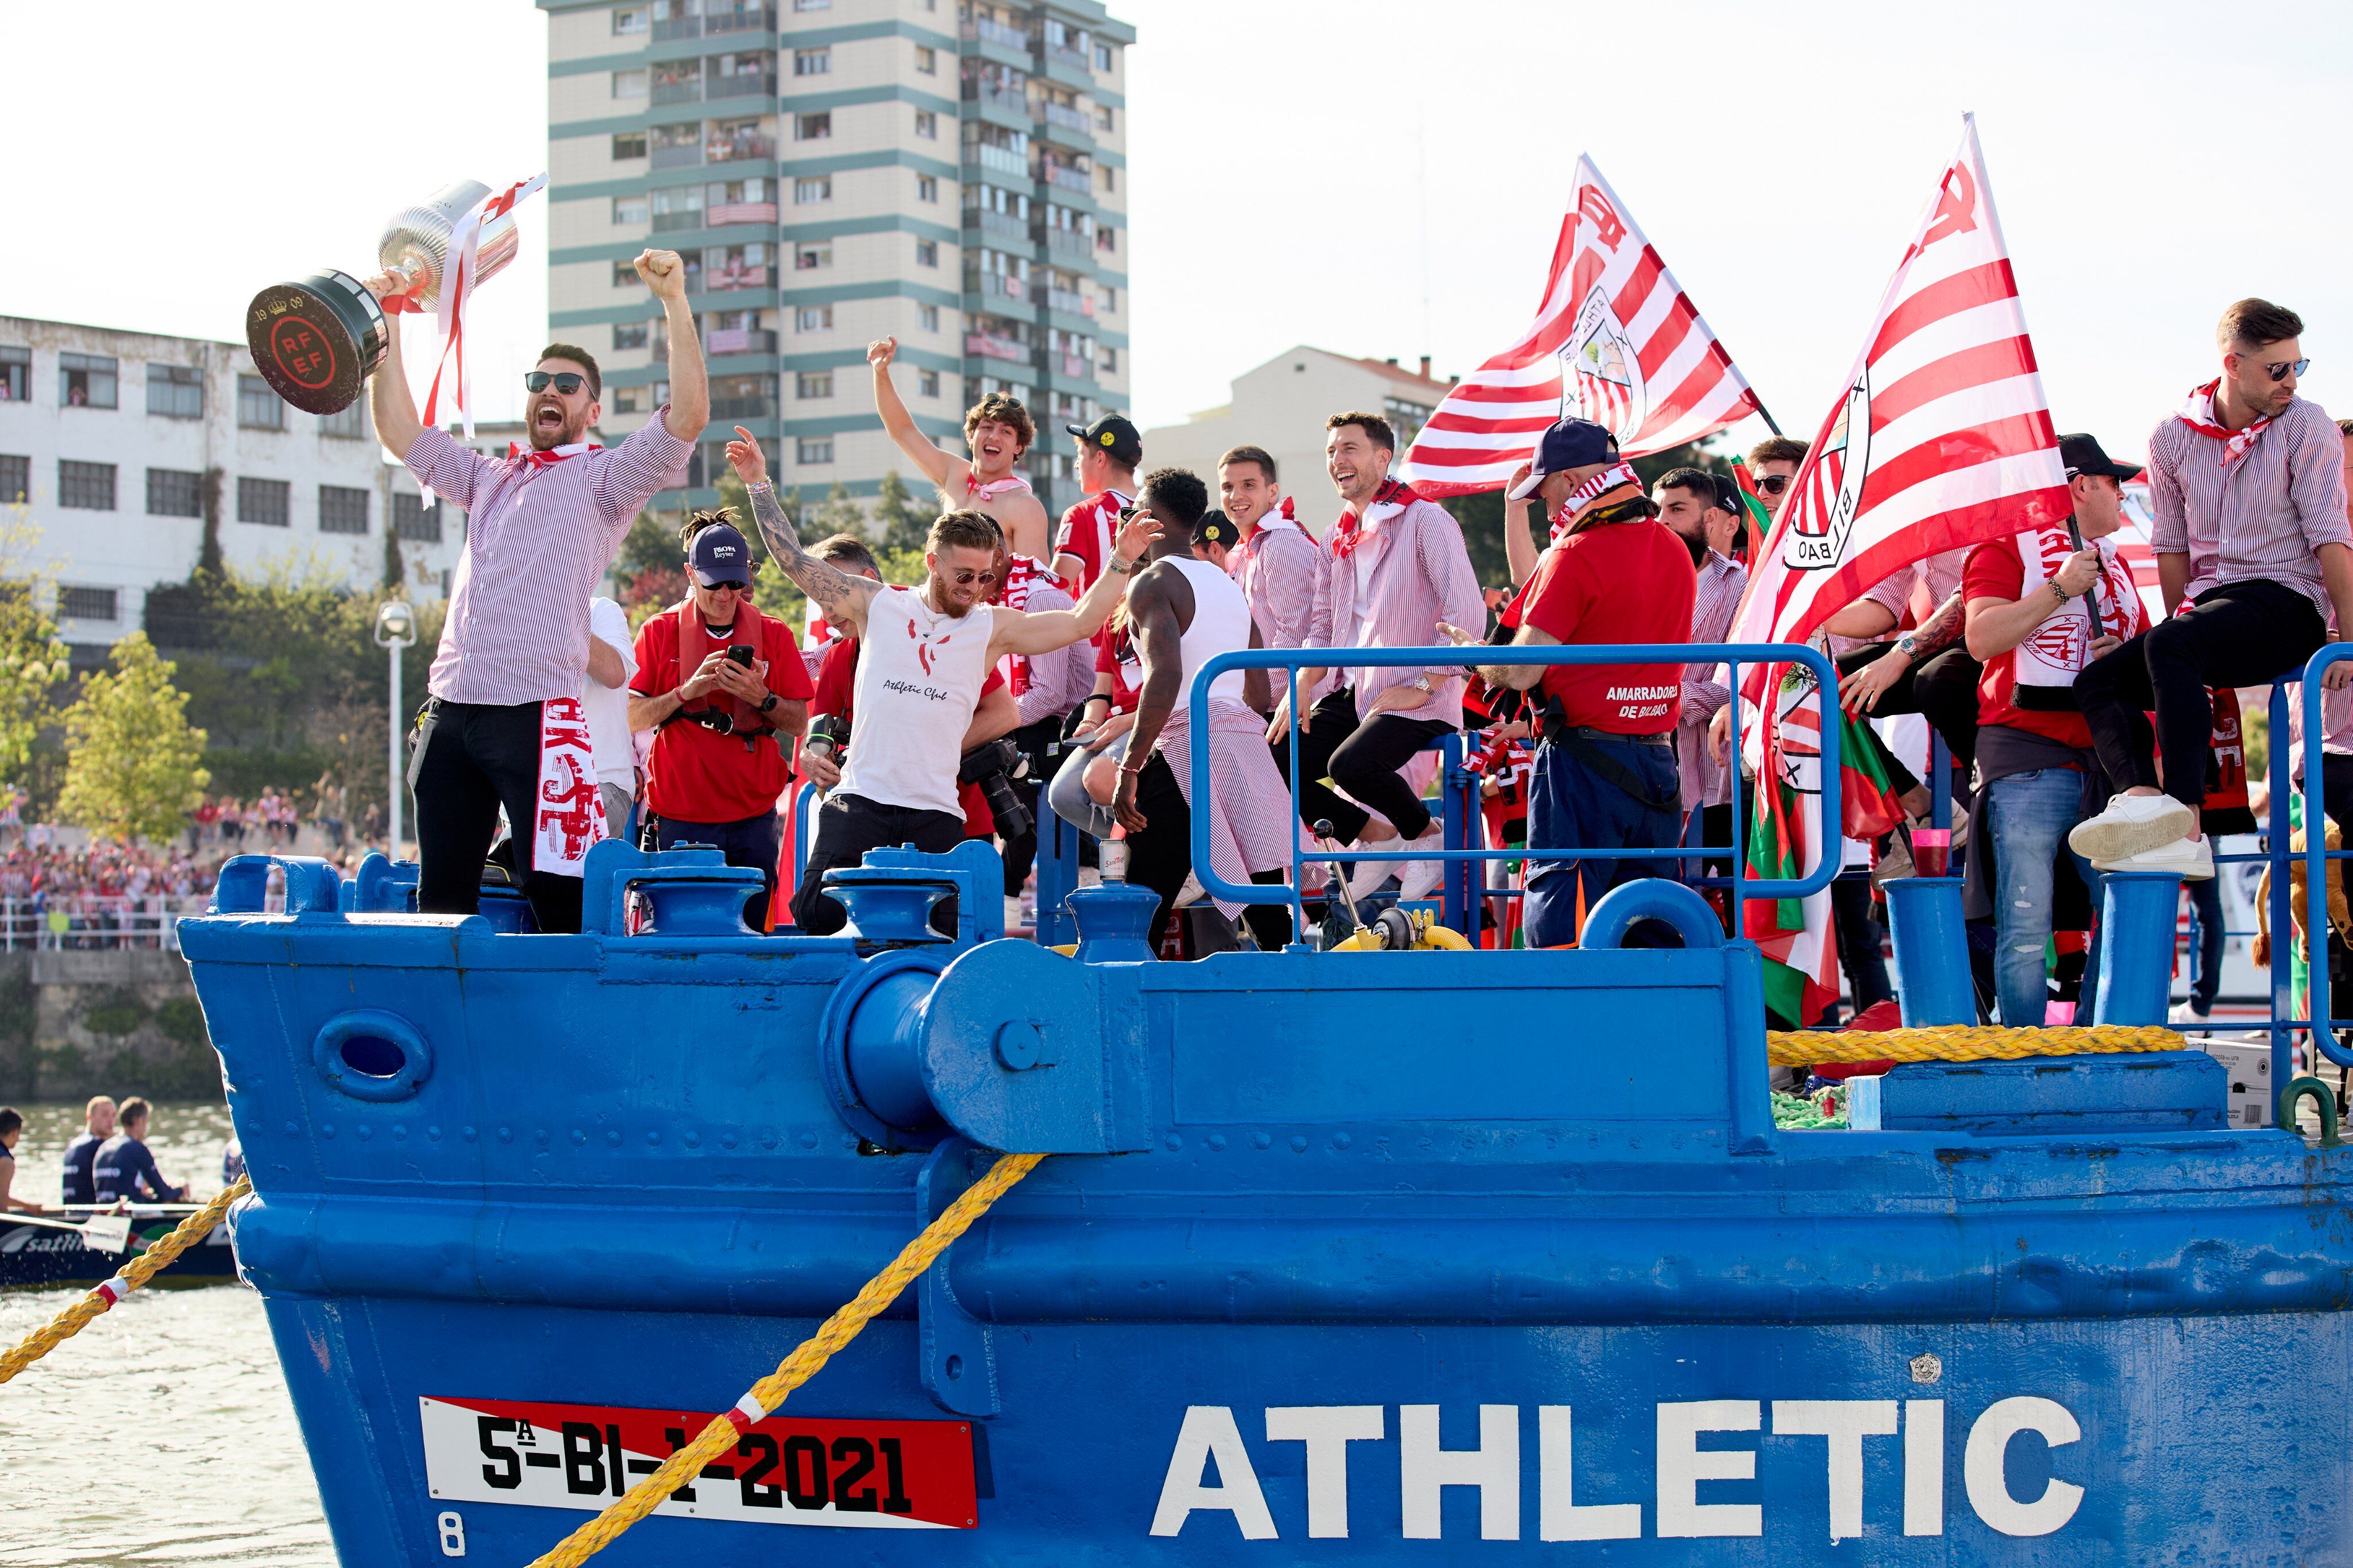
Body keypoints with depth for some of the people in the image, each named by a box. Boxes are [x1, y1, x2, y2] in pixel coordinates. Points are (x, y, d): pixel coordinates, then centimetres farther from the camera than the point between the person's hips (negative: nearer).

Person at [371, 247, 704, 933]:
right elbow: (401, 433, 25)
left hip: (537, 713, -6)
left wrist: (675, 303, -14)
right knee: (441, 896, 6)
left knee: (558, 899, -13)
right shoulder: (489, 479, 24)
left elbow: (689, 415, -7)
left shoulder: (604, 478, 7)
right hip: (452, 711, 6)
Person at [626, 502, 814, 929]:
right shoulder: (660, 632, 3)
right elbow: (630, 718, -1)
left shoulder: (774, 635, 7)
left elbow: (799, 723, 6)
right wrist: (688, 690, -15)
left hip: (754, 817, 2)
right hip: (681, 820, -2)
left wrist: (760, 698, -13)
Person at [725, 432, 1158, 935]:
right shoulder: (878, 605, 8)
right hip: (861, 800, -1)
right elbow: (796, 561, 12)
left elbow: (1082, 622, 4)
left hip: (936, 816, 1)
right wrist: (759, 485, 12)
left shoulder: (993, 627, 8)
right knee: (817, 917, -13)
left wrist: (1121, 562, -4)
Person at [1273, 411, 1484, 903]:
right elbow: (1322, 624, 20)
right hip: (1350, 694, 8)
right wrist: (1300, 689, 3)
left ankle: (1429, 835, -3)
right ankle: (1374, 835, 11)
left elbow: (1469, 612, -16)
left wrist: (1421, 687, -19)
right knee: (1275, 759, -6)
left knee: (1350, 765, -32)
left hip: (1414, 701, -8)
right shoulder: (1338, 538, 17)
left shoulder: (1426, 520, -7)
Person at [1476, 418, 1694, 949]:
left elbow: (1521, 672, -16)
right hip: (1658, 763, 7)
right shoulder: (1676, 552, 10)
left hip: (1583, 761, -7)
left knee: (1558, 930, -4)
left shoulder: (1577, 555, -13)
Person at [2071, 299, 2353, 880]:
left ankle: (2185, 822, -42)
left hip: (2286, 606, -6)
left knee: (2167, 644, -33)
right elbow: (2172, 547, 12)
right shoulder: (2174, 437, 8)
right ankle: (2144, 799, -41)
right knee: (2097, 681, -14)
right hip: (2209, 609, 6)